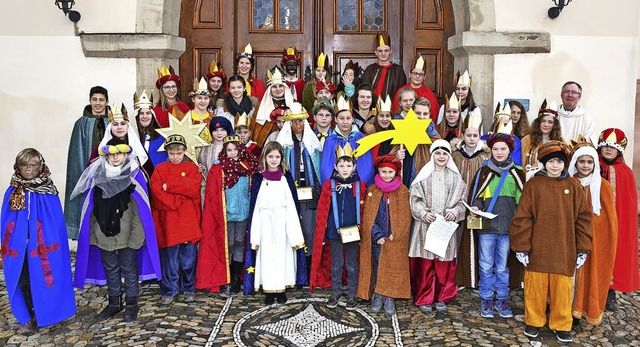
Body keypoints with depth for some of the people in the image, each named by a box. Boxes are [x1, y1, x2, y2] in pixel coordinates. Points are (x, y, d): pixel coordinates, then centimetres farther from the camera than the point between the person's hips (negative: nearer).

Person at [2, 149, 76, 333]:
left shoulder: (48, 192, -4)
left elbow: (56, 222, -4)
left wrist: (52, 245, -8)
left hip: (43, 245, -3)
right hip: (18, 246, 3)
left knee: (43, 279, 6)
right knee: (23, 281, 8)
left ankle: (45, 315, 24)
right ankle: (29, 318, 24)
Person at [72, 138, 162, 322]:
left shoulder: (135, 175, -6)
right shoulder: (96, 175, 3)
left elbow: (141, 207, -7)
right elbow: (90, 207, 8)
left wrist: (138, 232, -11)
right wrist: (92, 232, 5)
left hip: (127, 233, -3)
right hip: (104, 232, 4)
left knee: (128, 267, 6)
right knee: (110, 268, 14)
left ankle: (131, 304, 19)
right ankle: (114, 303, 28)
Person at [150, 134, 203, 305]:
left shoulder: (192, 168, 8)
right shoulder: (160, 169, 8)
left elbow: (193, 188, -11)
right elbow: (157, 192, -6)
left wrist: (170, 185, -12)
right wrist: (177, 201, -13)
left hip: (188, 222, 0)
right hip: (167, 222, 0)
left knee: (188, 257, 6)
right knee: (169, 257, 4)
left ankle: (188, 289, 21)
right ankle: (169, 291, 16)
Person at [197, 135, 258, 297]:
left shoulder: (248, 168, 5)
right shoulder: (217, 170, -2)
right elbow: (212, 195, -3)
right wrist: (218, 214, -8)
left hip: (244, 213, 2)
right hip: (226, 215, -2)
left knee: (239, 244, 8)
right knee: (227, 246, 2)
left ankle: (236, 281, 17)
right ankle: (224, 282, 11)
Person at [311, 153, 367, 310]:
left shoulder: (360, 186, -1)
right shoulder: (329, 185, -1)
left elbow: (363, 211, 2)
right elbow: (322, 210, 0)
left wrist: (361, 230, -2)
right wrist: (322, 233, -1)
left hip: (353, 232, 0)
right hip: (334, 232, 1)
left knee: (351, 265, 11)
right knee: (336, 264, 13)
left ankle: (352, 294, 24)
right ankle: (336, 293, 27)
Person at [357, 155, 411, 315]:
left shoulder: (403, 191, 0)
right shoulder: (372, 190, 3)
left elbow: (405, 217, -2)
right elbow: (368, 216, 0)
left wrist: (394, 236, -10)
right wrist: (377, 236, -9)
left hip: (396, 240, -1)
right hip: (376, 238, 1)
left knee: (393, 269, 2)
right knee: (377, 268, 6)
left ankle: (390, 299, 12)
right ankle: (377, 297, 16)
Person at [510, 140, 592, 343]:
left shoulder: (573, 186, 4)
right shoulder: (533, 185, -1)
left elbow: (583, 218, 5)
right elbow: (522, 218, -3)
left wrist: (582, 249, 2)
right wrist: (521, 247, -6)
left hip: (564, 250, 1)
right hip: (537, 249, -1)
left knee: (562, 288, 7)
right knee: (536, 287, 7)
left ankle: (561, 325, 25)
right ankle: (534, 321, 26)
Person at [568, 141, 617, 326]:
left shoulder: (603, 186, -5)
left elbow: (610, 219, -3)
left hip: (595, 239, -2)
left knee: (591, 274, 5)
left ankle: (581, 310, 20)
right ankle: (571, 309, 19)